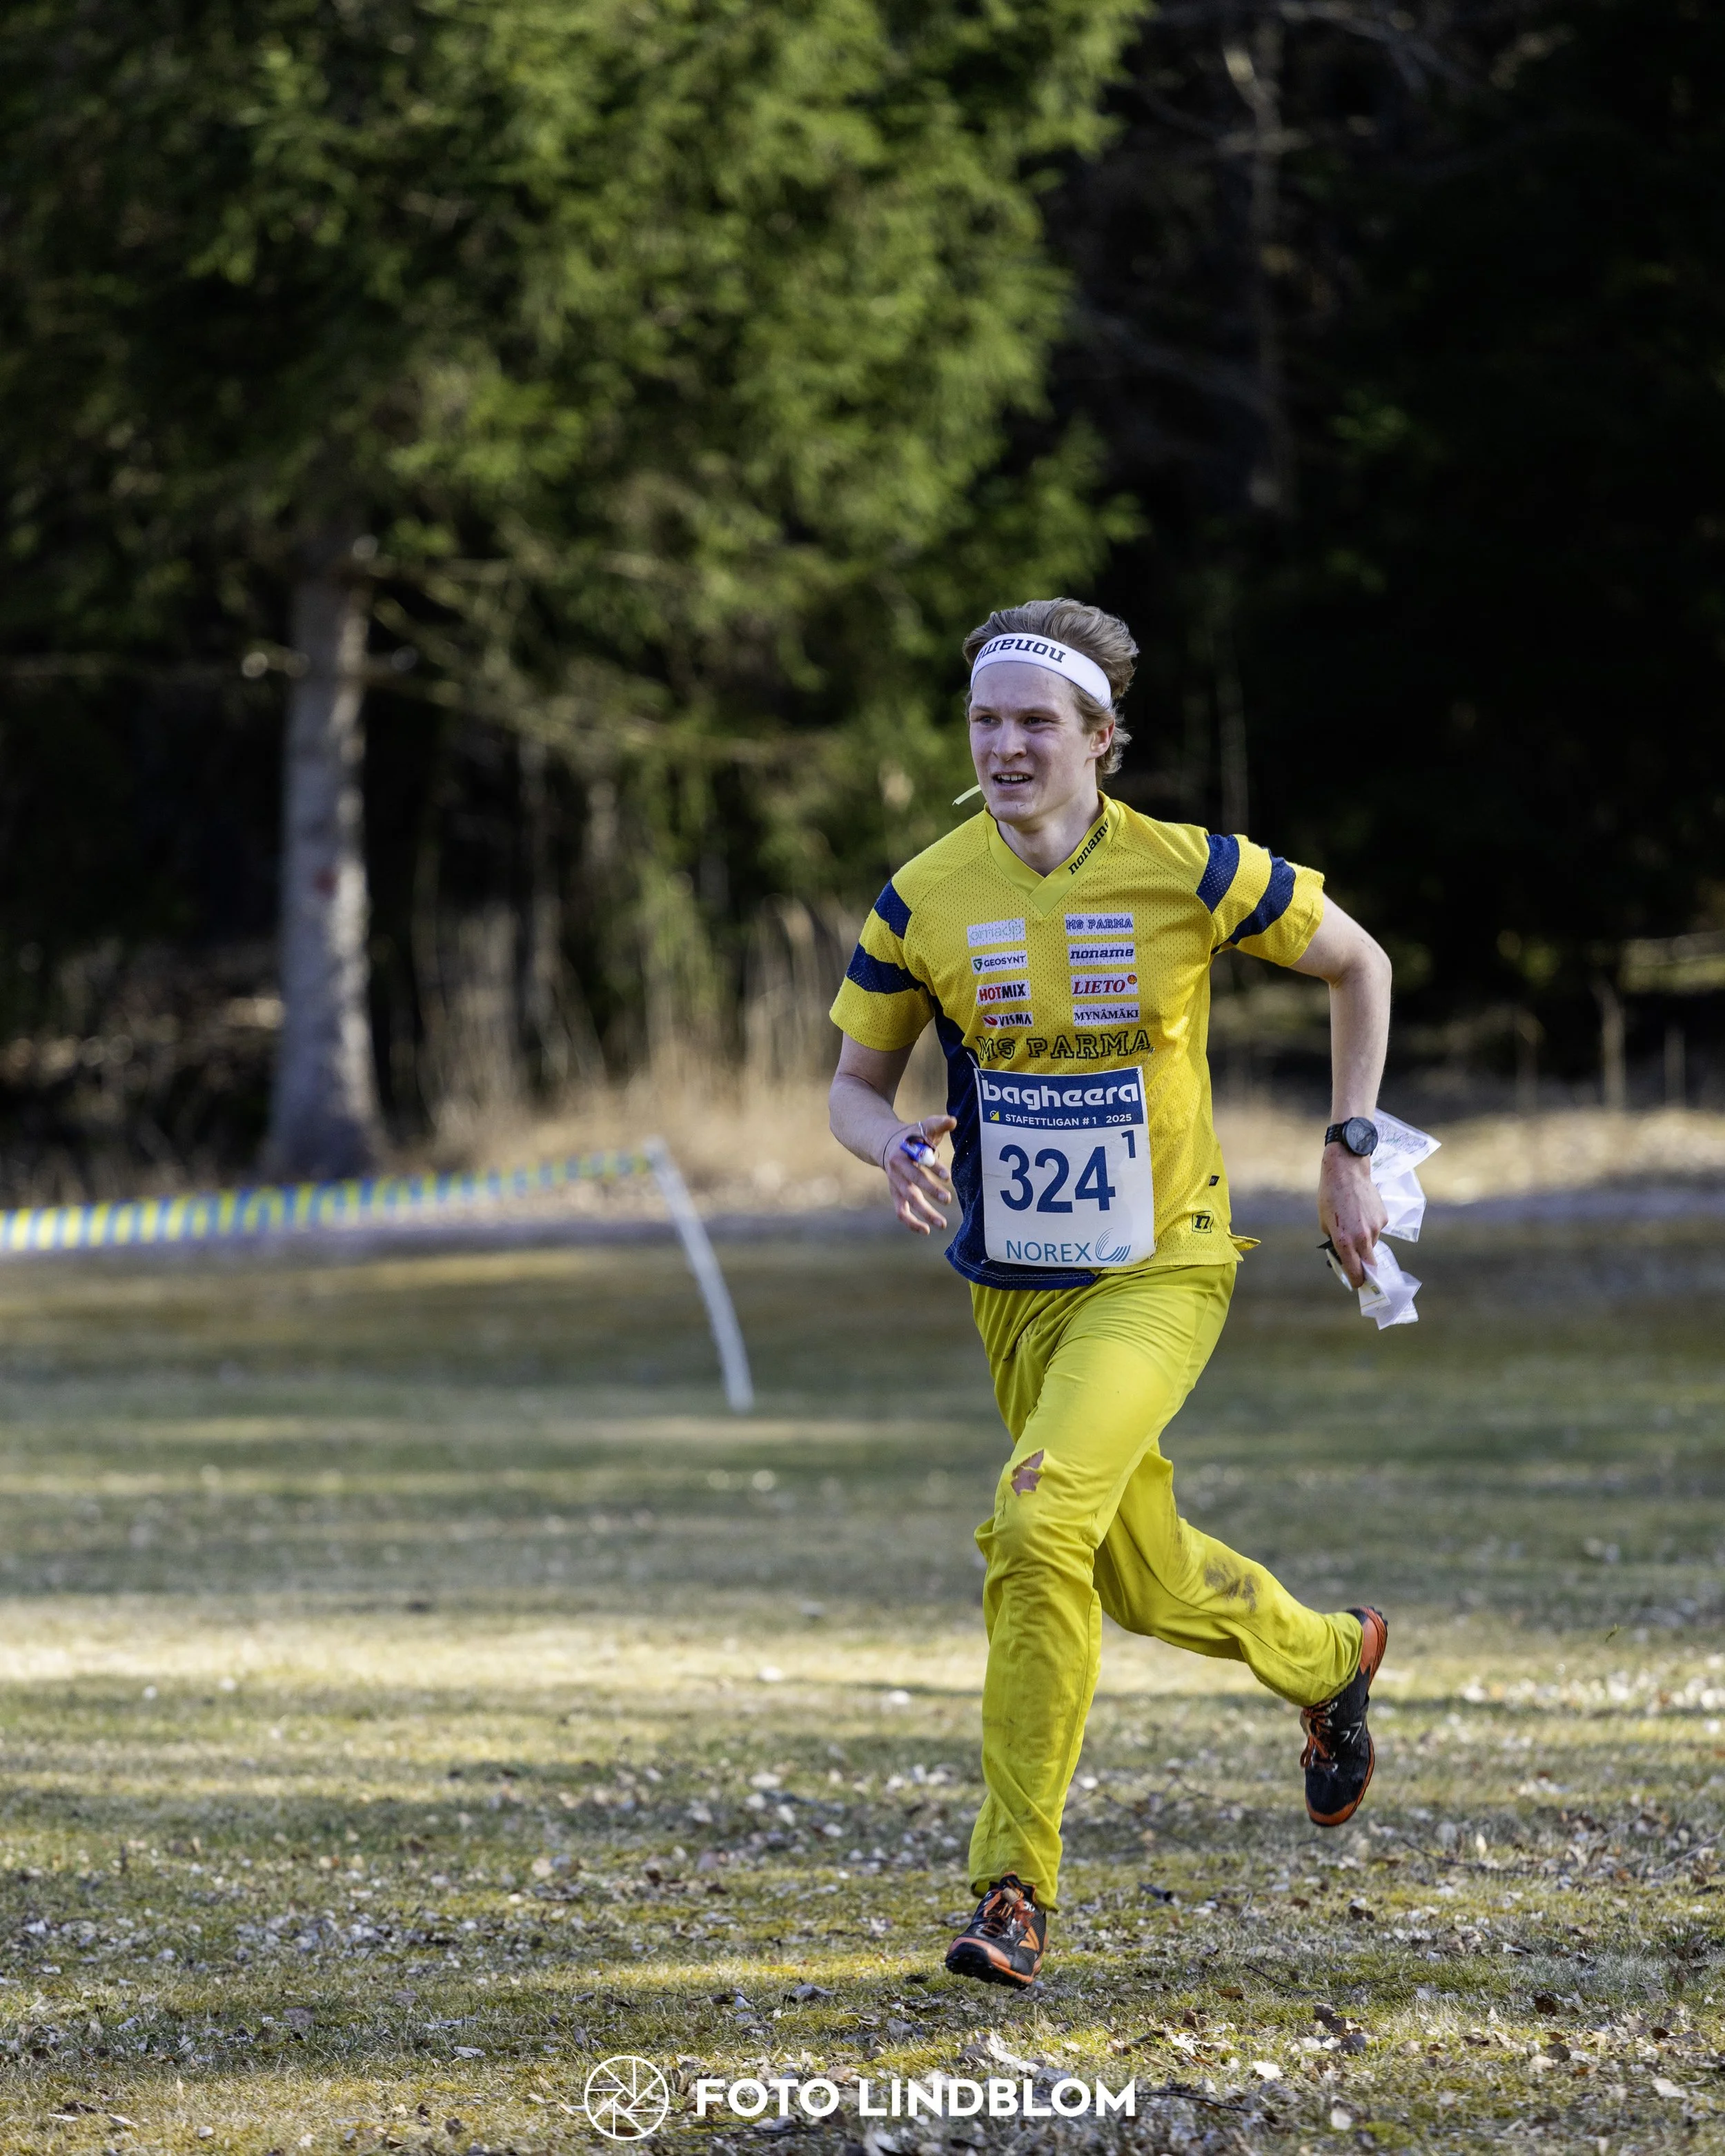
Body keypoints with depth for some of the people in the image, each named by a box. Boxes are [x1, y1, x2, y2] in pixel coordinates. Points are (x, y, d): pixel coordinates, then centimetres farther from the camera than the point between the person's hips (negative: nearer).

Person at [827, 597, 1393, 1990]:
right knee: (1144, 1579, 15)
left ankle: (1019, 1884, -15)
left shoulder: (1193, 875, -13)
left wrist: (1350, 1153, 1)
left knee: (1039, 1522, -24)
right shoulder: (923, 902, -7)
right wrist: (898, 1151, -18)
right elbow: (855, 1082, 5)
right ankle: (1328, 1660, 49)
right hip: (1014, 1287, 4)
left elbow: (1359, 965, 4)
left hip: (1163, 1270, -4)